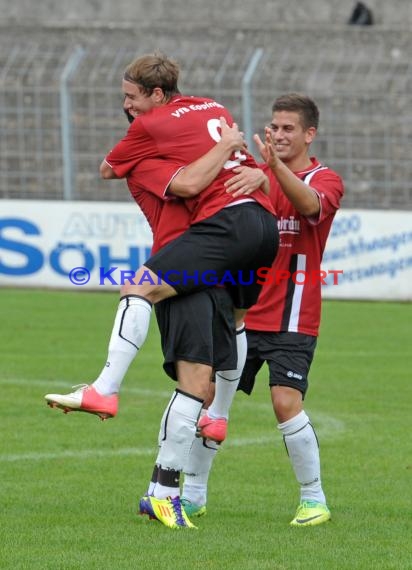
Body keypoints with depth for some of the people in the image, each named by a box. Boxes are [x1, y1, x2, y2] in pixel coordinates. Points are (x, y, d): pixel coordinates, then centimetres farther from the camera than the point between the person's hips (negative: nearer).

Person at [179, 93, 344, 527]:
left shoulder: (326, 180, -4)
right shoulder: (259, 172, 12)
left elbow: (309, 203, -27)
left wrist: (275, 166, -44)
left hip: (292, 317, -5)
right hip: (245, 311, 5)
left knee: (286, 402, -18)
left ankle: (314, 499, -4)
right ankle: (193, 494, 15)